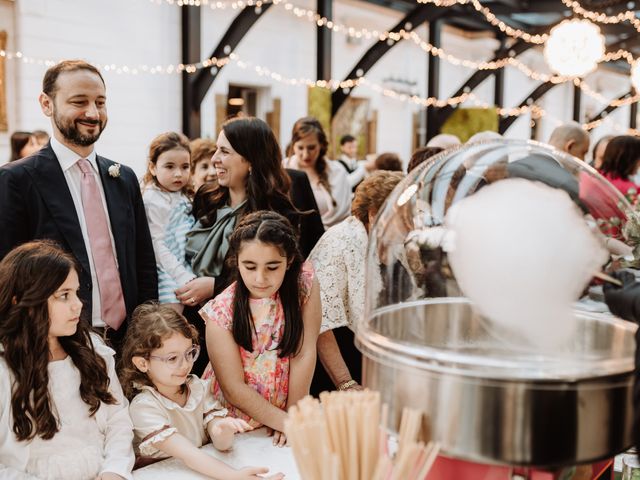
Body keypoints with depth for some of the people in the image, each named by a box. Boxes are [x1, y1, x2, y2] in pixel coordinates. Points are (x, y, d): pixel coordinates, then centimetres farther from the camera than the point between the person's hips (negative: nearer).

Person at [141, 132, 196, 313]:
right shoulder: (153, 201, -12)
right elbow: (157, 247, -16)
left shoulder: (182, 197, 13)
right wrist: (184, 277, -19)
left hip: (186, 275, 8)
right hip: (170, 280, -8)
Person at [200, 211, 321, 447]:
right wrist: (288, 423, -16)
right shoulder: (221, 313, -14)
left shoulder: (304, 284, -11)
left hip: (285, 413, 2)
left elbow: (304, 354, -9)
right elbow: (234, 388, -13)